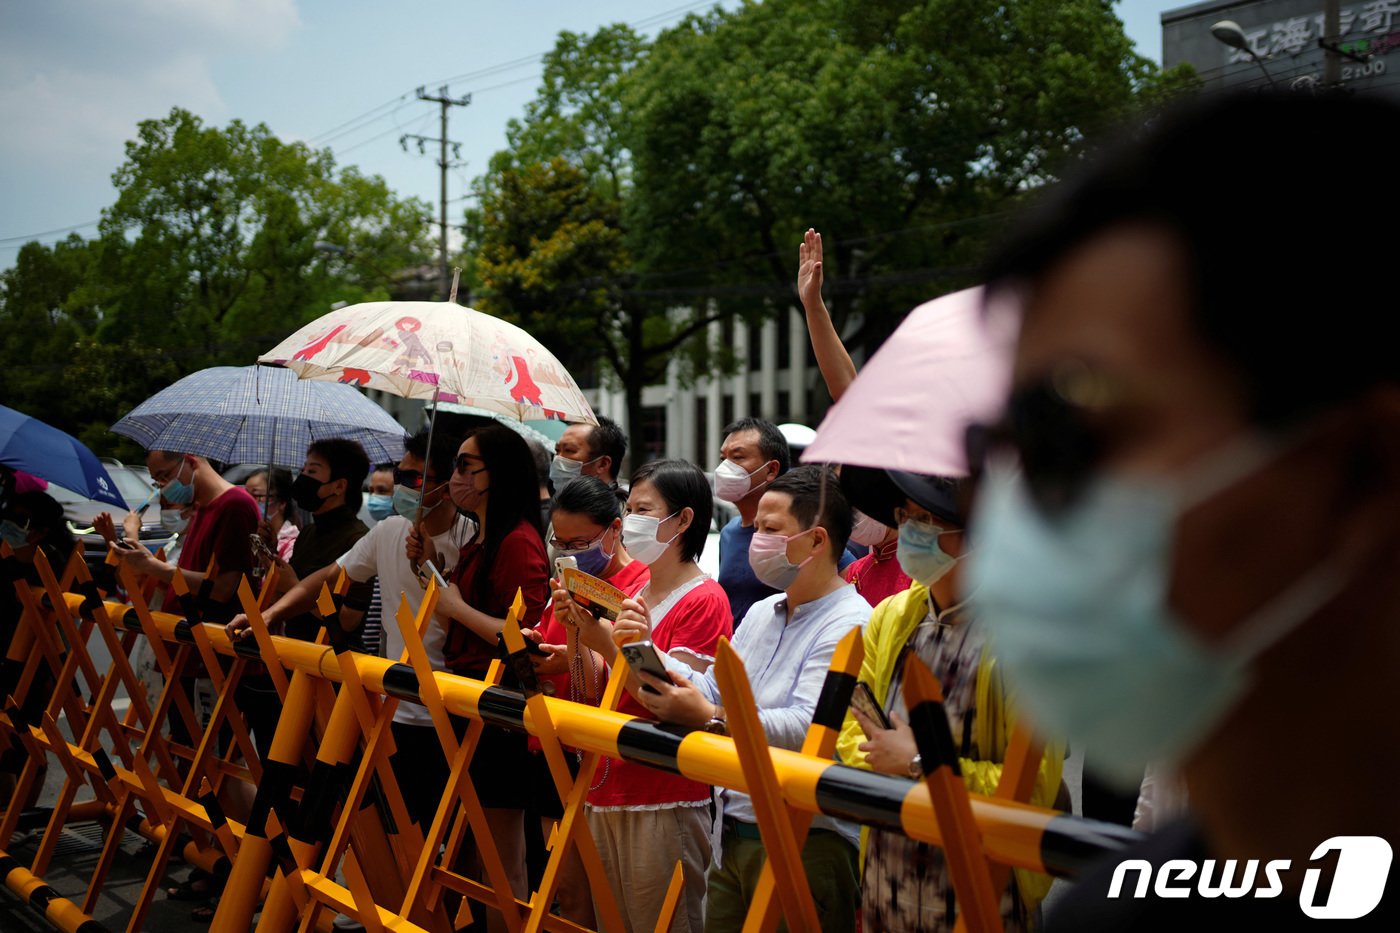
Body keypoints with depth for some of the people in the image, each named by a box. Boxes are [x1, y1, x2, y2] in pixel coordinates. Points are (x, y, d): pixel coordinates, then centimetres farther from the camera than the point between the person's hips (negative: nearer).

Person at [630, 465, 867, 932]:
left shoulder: (848, 625, -13)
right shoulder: (761, 614, 17)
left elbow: (809, 728, -24)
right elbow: (713, 692, 13)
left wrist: (710, 718, -26)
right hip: (735, 836, 8)